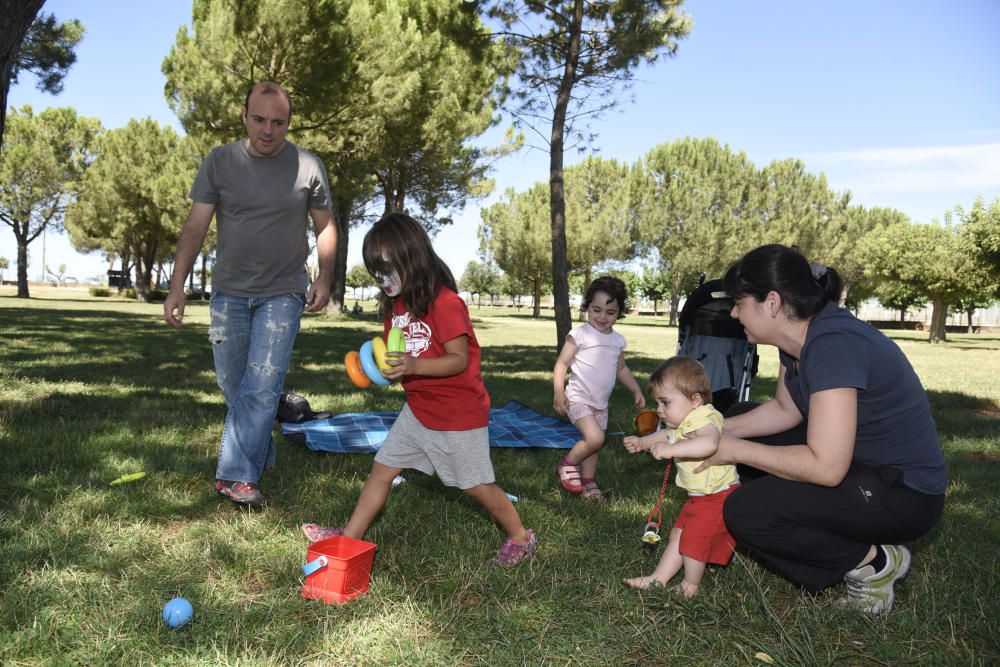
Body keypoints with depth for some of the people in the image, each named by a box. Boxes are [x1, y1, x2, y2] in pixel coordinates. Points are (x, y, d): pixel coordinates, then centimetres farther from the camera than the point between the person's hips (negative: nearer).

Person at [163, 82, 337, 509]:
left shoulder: (307, 166, -2)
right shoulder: (220, 162, 0)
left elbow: (325, 227, 7)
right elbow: (195, 227, -1)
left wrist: (324, 278, -4)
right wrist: (177, 286, -7)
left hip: (283, 294, -2)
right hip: (229, 292, 2)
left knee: (262, 386, -10)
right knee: (233, 386, 8)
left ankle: (237, 475, -5)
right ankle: (260, 457, 26)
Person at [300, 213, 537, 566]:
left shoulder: (444, 301, -21)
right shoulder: (396, 304, 5)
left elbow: (459, 359, -23)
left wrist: (414, 366, -35)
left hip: (458, 412, -8)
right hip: (418, 409, 8)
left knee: (477, 485, 3)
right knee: (381, 468, 8)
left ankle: (520, 538, 23)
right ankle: (349, 537, 20)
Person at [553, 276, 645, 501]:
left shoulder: (618, 340, 7)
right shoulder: (580, 334, -13)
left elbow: (621, 368, 22)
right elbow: (561, 364, -11)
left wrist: (636, 391, 17)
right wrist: (559, 393, -20)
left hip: (600, 403, 7)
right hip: (578, 400, -6)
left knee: (594, 444, 12)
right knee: (595, 438, -21)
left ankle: (588, 483, 29)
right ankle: (567, 464, 4)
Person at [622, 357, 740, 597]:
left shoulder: (704, 420, -28)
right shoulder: (682, 424, 4)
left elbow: (709, 443, -52)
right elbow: (667, 434, 29)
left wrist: (671, 449, -51)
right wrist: (642, 442, 18)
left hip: (718, 496, -10)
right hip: (699, 496, 10)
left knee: (693, 539, 0)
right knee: (678, 534, 14)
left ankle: (691, 586, 21)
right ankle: (658, 578, 24)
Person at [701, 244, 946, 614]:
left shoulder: (833, 345, -30)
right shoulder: (799, 337, -1)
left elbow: (826, 467, -33)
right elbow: (785, 409, 13)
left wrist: (734, 449, -23)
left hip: (902, 495, -10)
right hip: (857, 461, 10)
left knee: (744, 511, -23)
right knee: (739, 422, 12)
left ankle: (873, 561, -2)